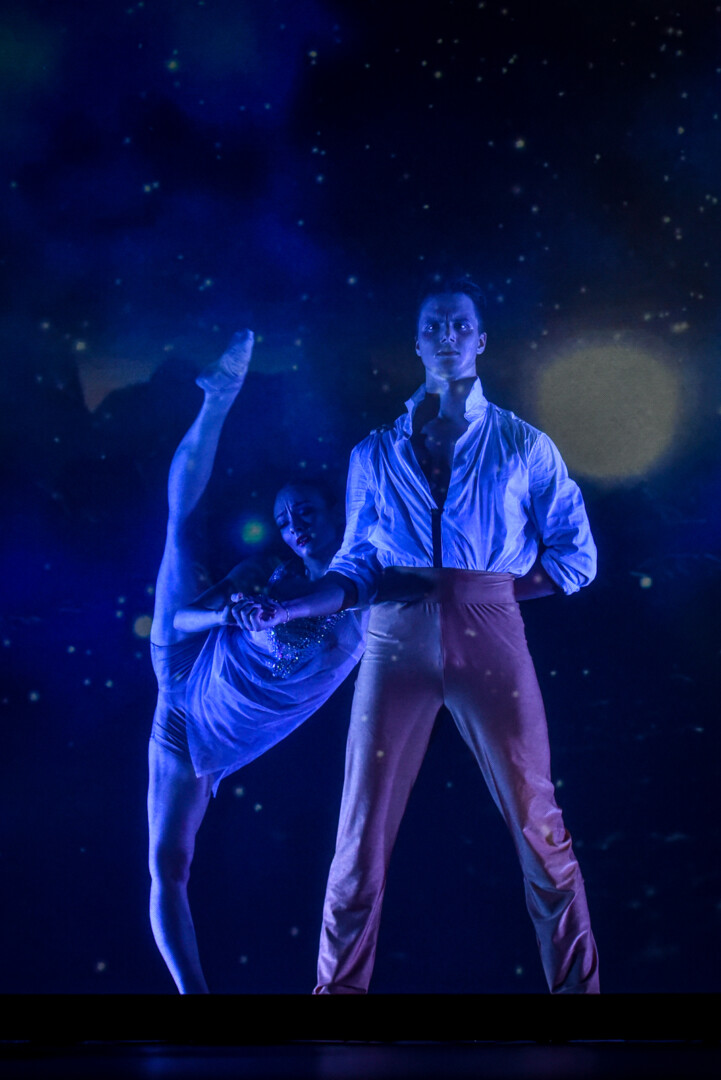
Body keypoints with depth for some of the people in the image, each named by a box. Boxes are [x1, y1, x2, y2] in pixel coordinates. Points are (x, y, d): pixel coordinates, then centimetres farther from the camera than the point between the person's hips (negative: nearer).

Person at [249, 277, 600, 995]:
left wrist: (485, 588, 0)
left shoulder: (525, 446, 10)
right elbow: (358, 566, 13)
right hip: (396, 637, 1)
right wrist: (290, 608, -3)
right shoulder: (376, 454, 14)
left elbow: (576, 558, 8)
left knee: (538, 826, -2)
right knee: (363, 831, -1)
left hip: (489, 636, -1)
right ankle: (338, 986, 11)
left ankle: (577, 982, 11)